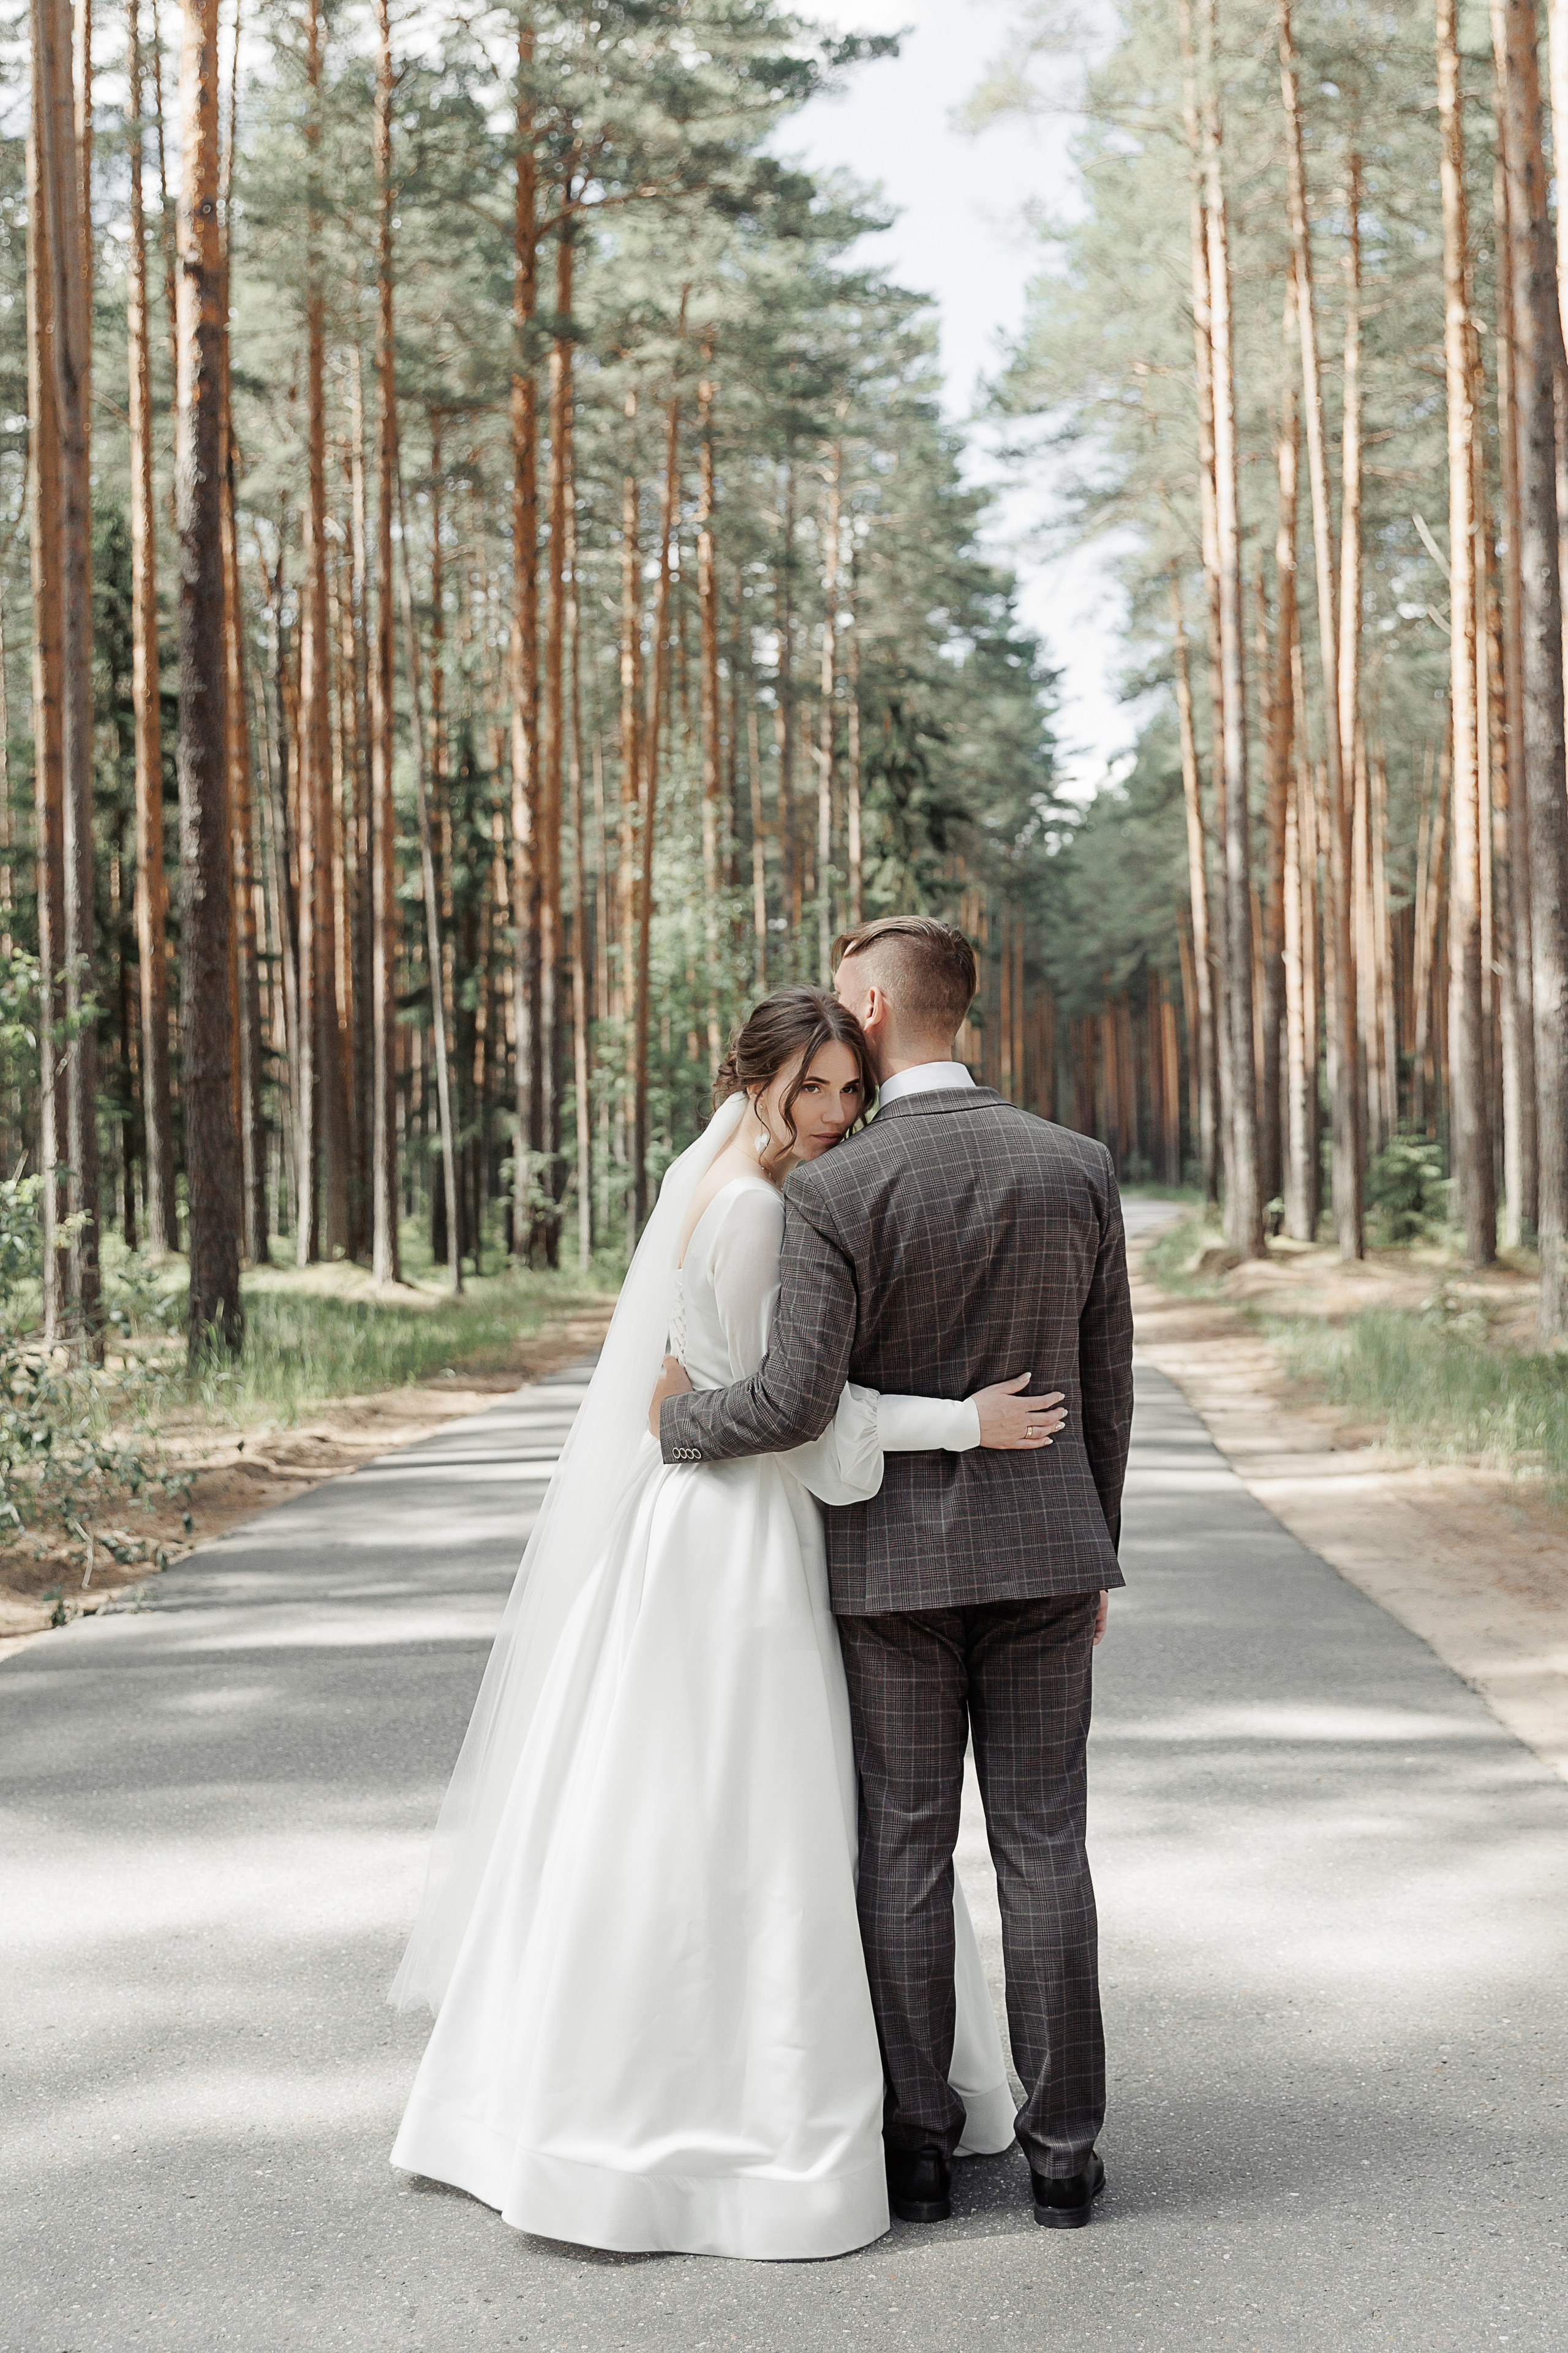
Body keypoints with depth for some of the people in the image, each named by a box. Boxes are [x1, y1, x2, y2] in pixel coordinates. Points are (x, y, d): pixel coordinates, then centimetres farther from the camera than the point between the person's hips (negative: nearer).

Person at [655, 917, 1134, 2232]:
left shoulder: (835, 1193, -13)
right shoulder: (1076, 1168, -1)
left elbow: (795, 1405, -18)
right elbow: (1105, 1387, 4)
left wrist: (679, 1421, 3)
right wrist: (1096, 1555, 15)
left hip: (892, 1558, -2)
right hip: (1041, 1549, 3)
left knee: (904, 1851, 7)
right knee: (1042, 1844, 7)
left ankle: (917, 2146, 14)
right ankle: (1062, 2149, 11)